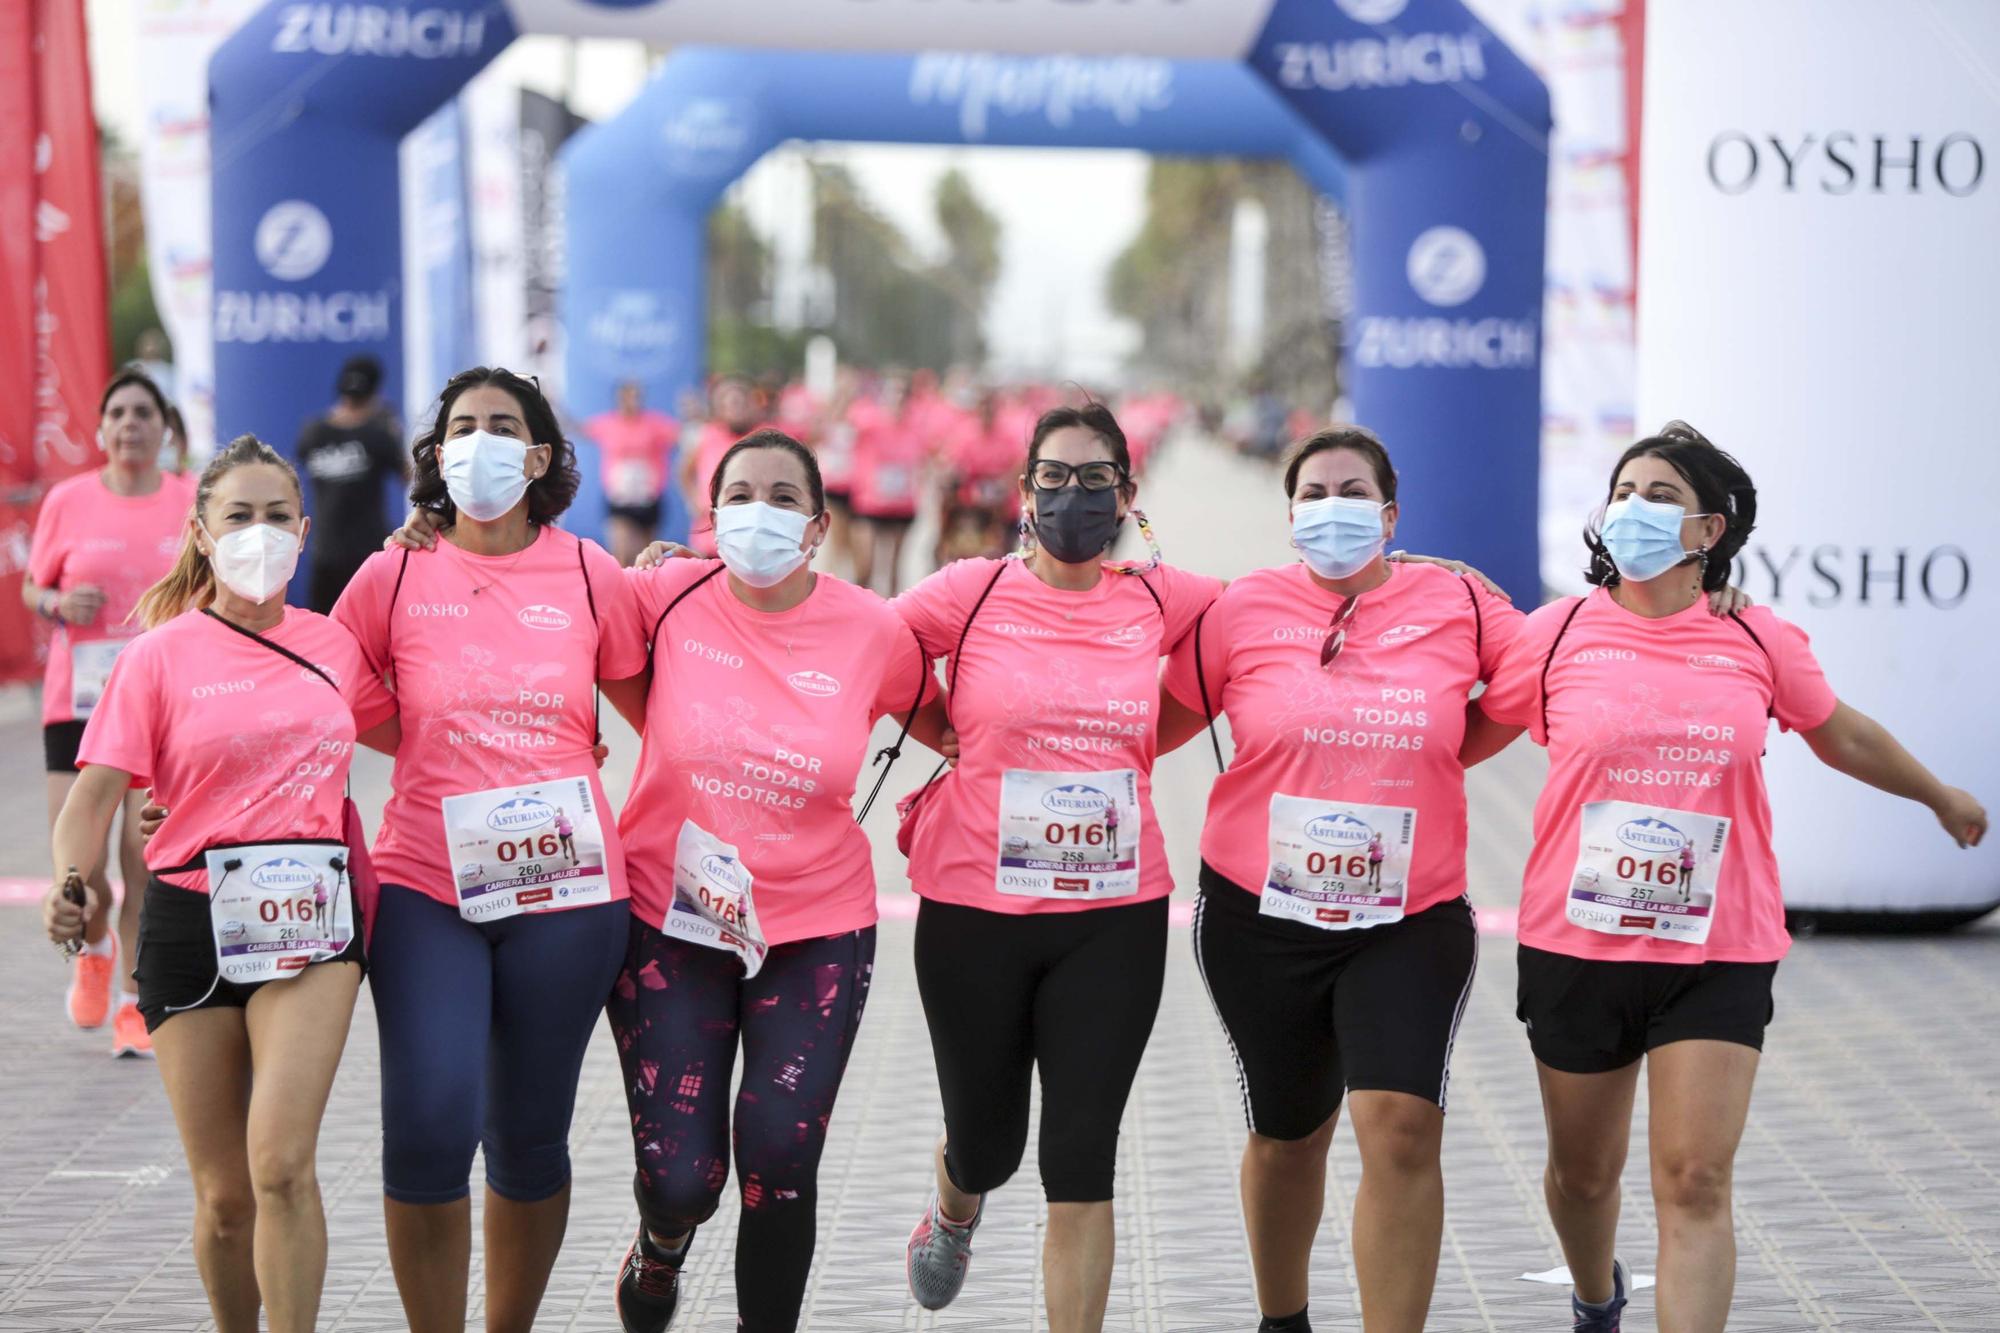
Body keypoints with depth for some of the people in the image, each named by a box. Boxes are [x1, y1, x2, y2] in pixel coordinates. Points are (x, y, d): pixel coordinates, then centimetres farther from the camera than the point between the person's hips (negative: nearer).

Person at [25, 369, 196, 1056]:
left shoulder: (193, 503, 3)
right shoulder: (68, 501, 3)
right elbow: (32, 588, 12)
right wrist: (59, 603, -9)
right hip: (77, 702, 0)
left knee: (146, 856, -6)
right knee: (78, 865, -4)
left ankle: (135, 1003, 11)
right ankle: (96, 947, 31)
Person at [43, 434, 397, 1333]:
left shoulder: (334, 646, 9)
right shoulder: (162, 654, 1)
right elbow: (98, 789, -5)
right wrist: (72, 884, -26)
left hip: (311, 918, 1)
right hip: (192, 921, -1)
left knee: (281, 1164, -18)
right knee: (223, 1193, 5)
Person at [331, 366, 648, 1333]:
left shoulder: (589, 575, 3)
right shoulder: (396, 575, 1)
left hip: (566, 891, 1)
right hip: (427, 889, -1)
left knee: (530, 1135, 9)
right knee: (427, 1125, -14)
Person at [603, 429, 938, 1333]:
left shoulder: (874, 632, -6)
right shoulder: (667, 599, -8)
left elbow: (945, 727, 11)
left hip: (815, 930, 0)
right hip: (670, 921, 0)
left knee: (780, 1162, -8)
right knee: (681, 1179, -3)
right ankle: (659, 1252, 35)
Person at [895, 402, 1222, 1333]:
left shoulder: (1160, 601, 0)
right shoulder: (971, 593, -6)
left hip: (1115, 918, 1)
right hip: (976, 909, 0)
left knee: (1082, 1162, -3)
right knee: (986, 1144, 15)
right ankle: (953, 1214, 51)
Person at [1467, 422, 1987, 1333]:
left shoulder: (1758, 643, 0)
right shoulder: (1559, 633, -3)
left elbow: (1843, 737, 19)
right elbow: (1465, 742, 10)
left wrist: (1943, 798, 32)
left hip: (1719, 955, -1)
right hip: (1577, 945, 1)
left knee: (1695, 1185, -11)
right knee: (1583, 1172, 17)